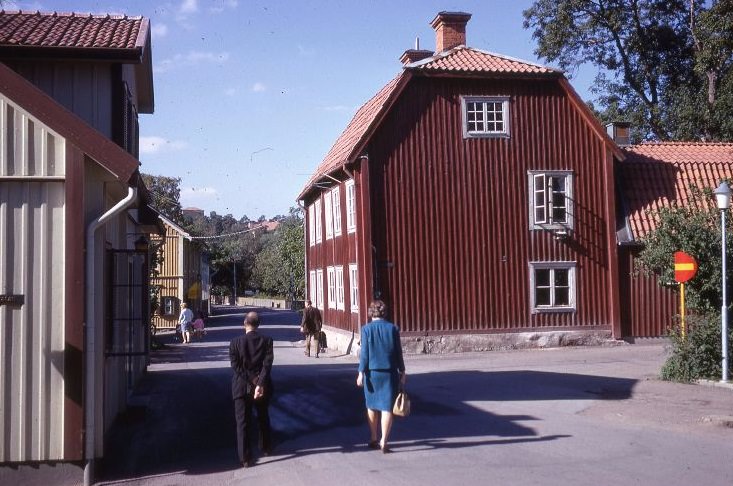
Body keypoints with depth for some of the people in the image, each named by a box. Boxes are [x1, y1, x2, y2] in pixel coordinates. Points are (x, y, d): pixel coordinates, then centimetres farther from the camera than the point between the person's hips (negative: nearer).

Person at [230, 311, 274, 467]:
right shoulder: (267, 340, -6)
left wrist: (251, 384, -12)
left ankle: (245, 458, 4)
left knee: (243, 422, 4)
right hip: (262, 385, 2)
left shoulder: (235, 342, -7)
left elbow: (236, 367, -12)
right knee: (263, 418, 22)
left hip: (242, 388, -2)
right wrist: (259, 384, -19)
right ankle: (266, 448, 37)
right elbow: (267, 364, -15)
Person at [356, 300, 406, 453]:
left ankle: (373, 439, 25)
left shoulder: (367, 329, -6)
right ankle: (383, 442, -3)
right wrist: (402, 371, 10)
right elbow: (398, 352, 1)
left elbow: (364, 353, -6)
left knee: (372, 406, 15)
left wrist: (361, 372, -1)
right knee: (387, 407, 2)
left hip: (372, 372, 0)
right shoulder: (393, 328, -2)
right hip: (389, 373, 0)